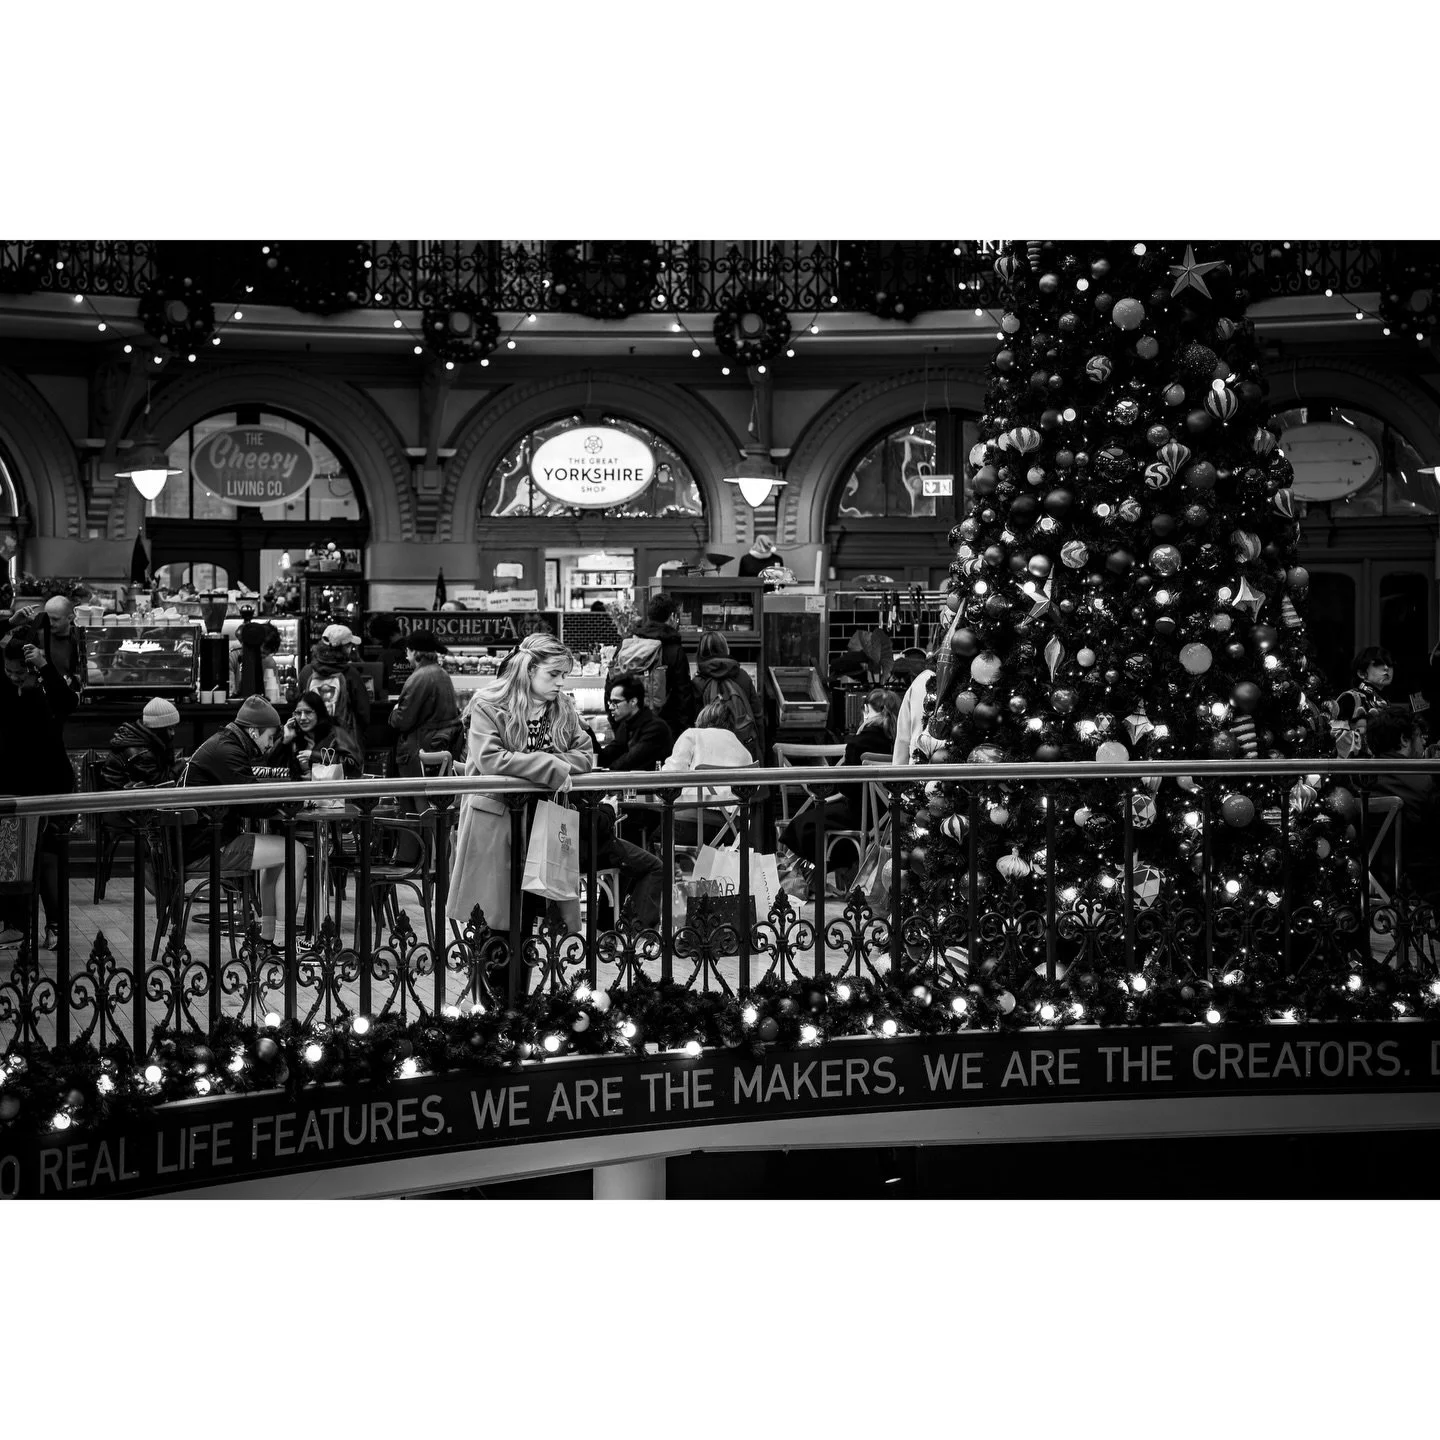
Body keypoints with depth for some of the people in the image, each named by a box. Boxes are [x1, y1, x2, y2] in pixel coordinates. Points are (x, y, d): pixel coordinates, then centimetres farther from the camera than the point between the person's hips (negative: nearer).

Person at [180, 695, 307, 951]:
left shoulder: (224, 744, 16)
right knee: (295, 852, -10)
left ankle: (268, 937, 22)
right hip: (204, 849, -11)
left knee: (280, 851, 26)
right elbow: (256, 806, -21)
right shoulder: (225, 751, -17)